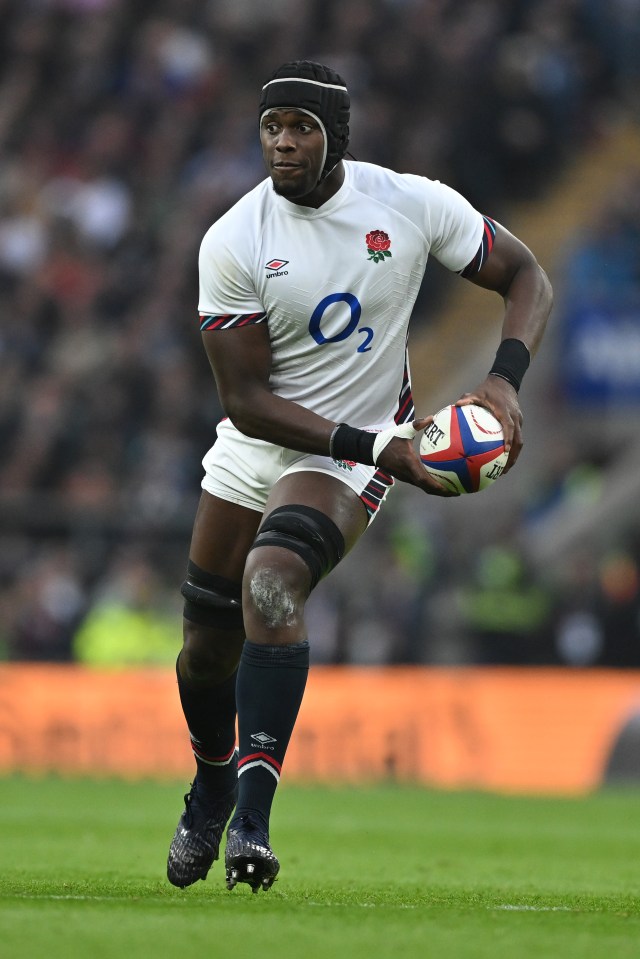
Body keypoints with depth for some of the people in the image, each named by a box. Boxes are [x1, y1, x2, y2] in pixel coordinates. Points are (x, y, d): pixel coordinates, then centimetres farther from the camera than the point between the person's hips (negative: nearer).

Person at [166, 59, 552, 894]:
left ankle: (253, 818, -34)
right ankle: (212, 785, 45)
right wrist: (377, 447, -24)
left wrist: (504, 381, -17)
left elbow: (526, 277, 1)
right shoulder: (233, 243, -15)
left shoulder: (412, 205, -14)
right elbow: (246, 402, -16)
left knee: (270, 582, -30)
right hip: (253, 448, 3)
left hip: (348, 458, -3)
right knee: (208, 643, 11)